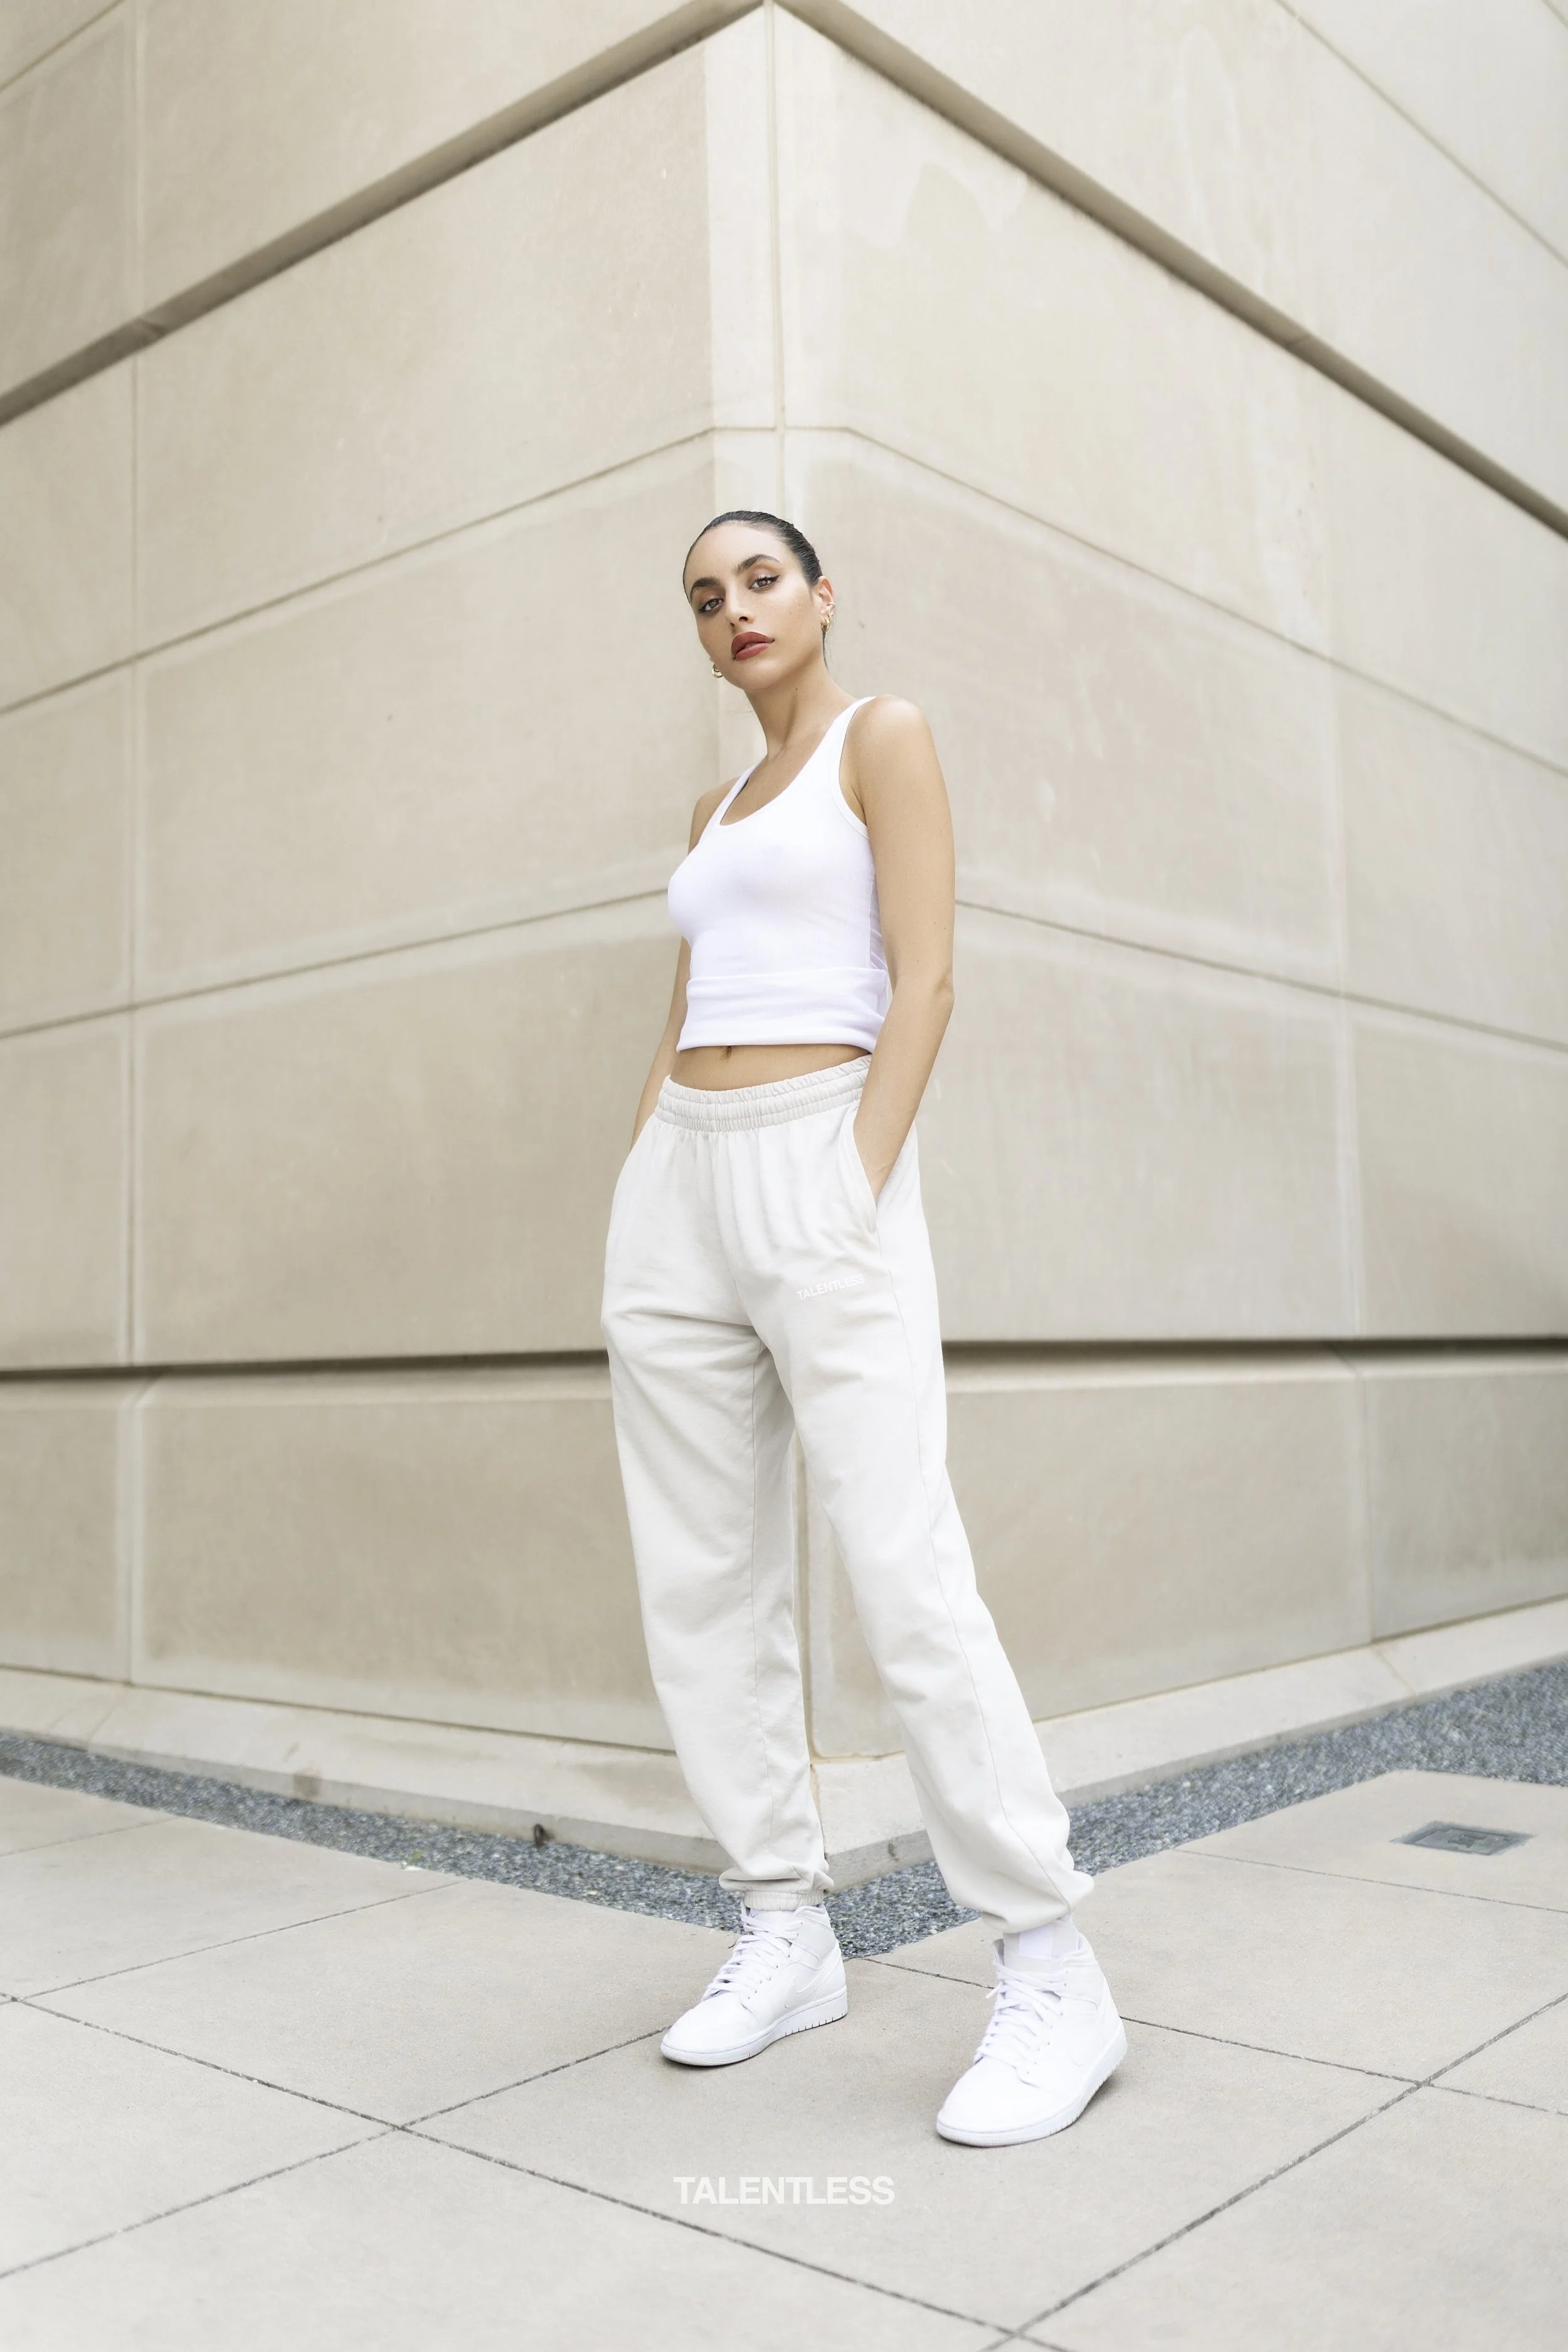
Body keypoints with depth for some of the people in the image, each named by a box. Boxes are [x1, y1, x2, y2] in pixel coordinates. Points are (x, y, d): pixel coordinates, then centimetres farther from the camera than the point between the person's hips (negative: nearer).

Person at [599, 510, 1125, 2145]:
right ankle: (786, 1932, 14)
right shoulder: (717, 809, 23)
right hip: (676, 1180, 8)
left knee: (905, 1580, -14)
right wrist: (640, 1210, 9)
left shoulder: (883, 737, 3)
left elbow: (924, 980, -8)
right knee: (702, 1585, 4)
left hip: (818, 1167, -7)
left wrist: (853, 1197, -17)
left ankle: (1053, 1973, -5)